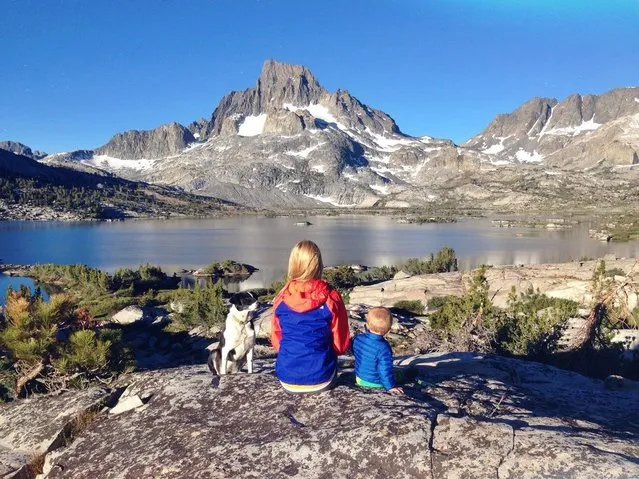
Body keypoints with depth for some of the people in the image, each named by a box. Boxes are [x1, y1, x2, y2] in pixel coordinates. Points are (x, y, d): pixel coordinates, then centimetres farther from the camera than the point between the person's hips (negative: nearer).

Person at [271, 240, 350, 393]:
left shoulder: (281, 299, -6)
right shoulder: (331, 298, -12)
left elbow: (276, 341, 6)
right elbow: (341, 344, -3)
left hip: (287, 380, 2)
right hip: (320, 380, -2)